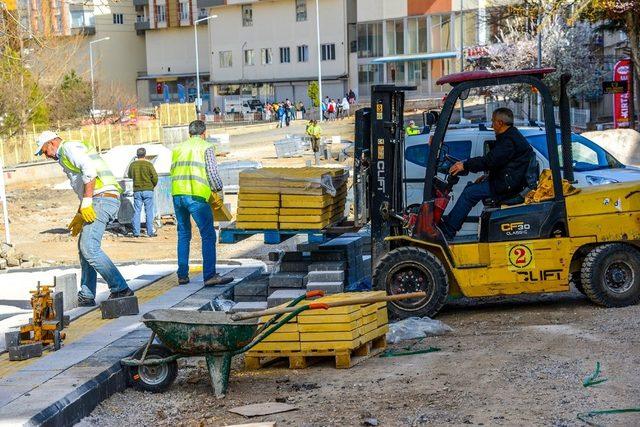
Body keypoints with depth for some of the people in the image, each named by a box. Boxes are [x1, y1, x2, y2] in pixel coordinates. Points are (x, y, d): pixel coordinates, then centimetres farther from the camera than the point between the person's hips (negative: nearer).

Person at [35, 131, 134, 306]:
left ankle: (120, 288, -16)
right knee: (84, 246, 14)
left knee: (89, 248, -16)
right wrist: (79, 216, 29)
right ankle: (86, 296, 16)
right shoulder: (67, 157, 31)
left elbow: (89, 170, -20)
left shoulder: (69, 147, -2)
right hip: (100, 200, 11)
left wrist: (86, 202, -21)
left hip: (102, 199, -11)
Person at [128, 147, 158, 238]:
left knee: (136, 212, 6)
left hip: (137, 190, 2)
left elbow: (129, 175, 18)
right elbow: (155, 177, -9)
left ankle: (136, 232, 4)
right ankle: (150, 232, 1)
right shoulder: (148, 164, -7)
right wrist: (153, 185, 8)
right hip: (148, 190, -2)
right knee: (149, 212, 2)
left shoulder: (132, 164, 2)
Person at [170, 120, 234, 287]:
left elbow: (173, 171, 19)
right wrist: (219, 191, 8)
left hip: (177, 195, 6)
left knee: (183, 235, 15)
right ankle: (210, 276, -13)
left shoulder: (178, 148, 20)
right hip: (196, 196, -6)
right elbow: (212, 172, -3)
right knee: (208, 235, -5)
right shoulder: (206, 147, 4)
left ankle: (182, 276, 15)